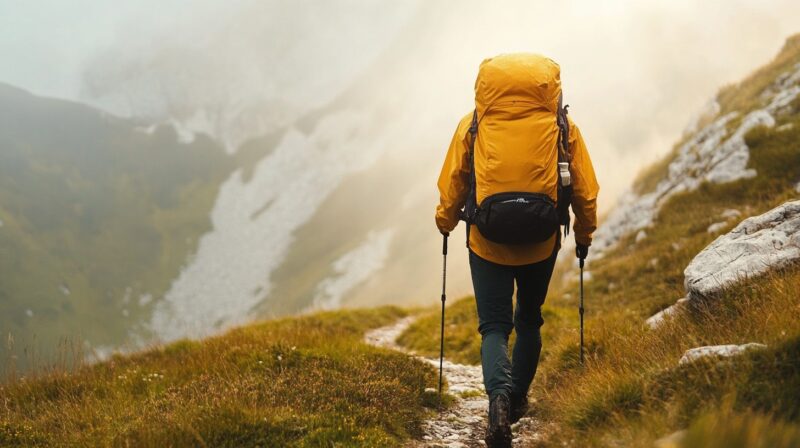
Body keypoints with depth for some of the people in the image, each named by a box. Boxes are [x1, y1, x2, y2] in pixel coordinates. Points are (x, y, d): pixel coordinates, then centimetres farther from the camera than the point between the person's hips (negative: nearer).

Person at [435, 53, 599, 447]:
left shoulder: (473, 124, -4)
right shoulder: (562, 127, -3)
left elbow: (451, 183, 3)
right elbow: (585, 190, 2)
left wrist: (445, 222, 22)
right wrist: (584, 234, 18)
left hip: (487, 242, -1)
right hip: (541, 243, 1)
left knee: (494, 325, 6)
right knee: (529, 321, 22)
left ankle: (499, 394, -20)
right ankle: (518, 399, 32)